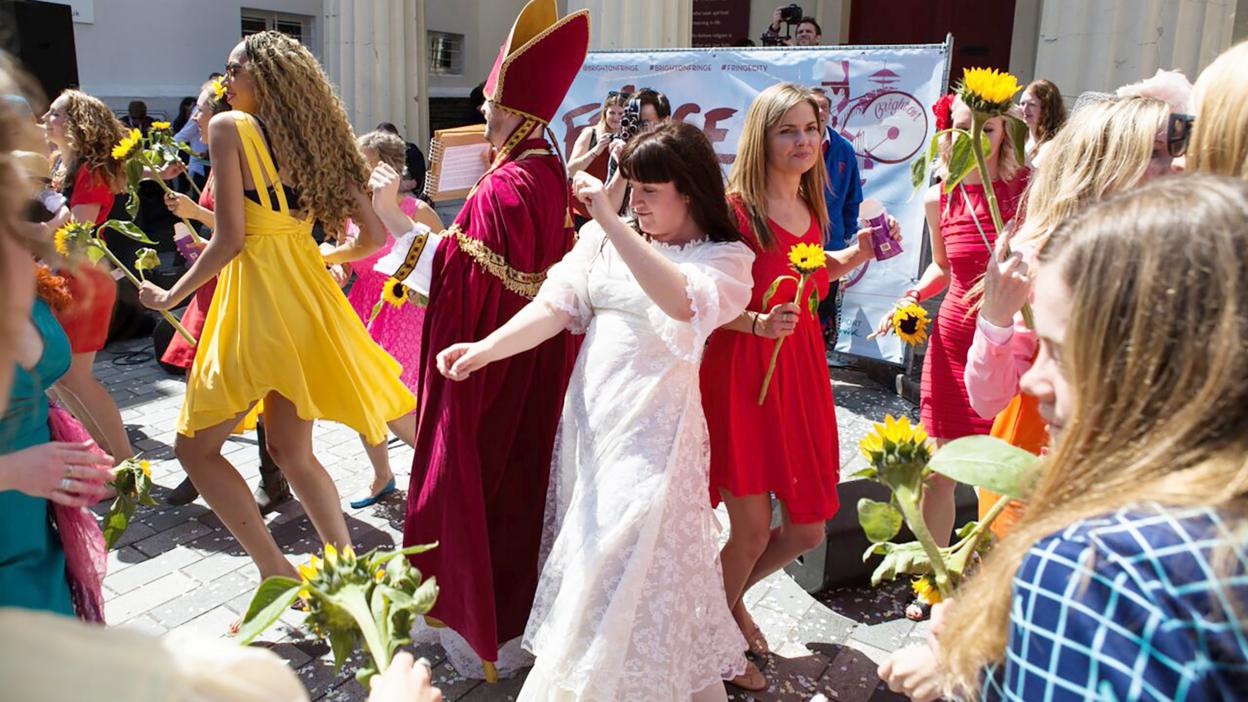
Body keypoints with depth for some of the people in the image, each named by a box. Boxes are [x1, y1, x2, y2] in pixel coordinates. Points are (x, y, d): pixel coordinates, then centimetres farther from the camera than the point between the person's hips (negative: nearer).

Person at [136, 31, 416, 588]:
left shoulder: (230, 127, -7)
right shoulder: (315, 139, 11)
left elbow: (230, 240, -13)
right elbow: (373, 237, 8)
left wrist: (169, 297, 0)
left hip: (258, 299, -7)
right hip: (308, 298, 7)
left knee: (194, 446, 8)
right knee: (291, 451, 18)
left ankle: (277, 573, 4)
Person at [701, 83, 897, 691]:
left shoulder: (812, 209, 9)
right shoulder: (735, 208, -12)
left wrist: (854, 258, 8)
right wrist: (758, 324, -27)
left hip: (802, 373, 7)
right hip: (741, 373, -7)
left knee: (807, 530, 12)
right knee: (752, 531, 2)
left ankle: (730, 599, 40)